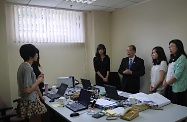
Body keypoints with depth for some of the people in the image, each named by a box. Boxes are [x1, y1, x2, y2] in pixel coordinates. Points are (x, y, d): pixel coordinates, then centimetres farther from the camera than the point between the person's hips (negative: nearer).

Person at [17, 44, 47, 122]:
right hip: (31, 103, -9)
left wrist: (37, 79, 11)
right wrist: (39, 81, -14)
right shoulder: (27, 67, -21)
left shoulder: (23, 65, 8)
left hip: (28, 101, 10)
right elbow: (27, 90, -25)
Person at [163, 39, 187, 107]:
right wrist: (165, 80, -1)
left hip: (179, 90, -8)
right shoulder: (173, 59, 15)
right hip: (173, 88, 8)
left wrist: (167, 83, -8)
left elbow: (177, 75, -18)